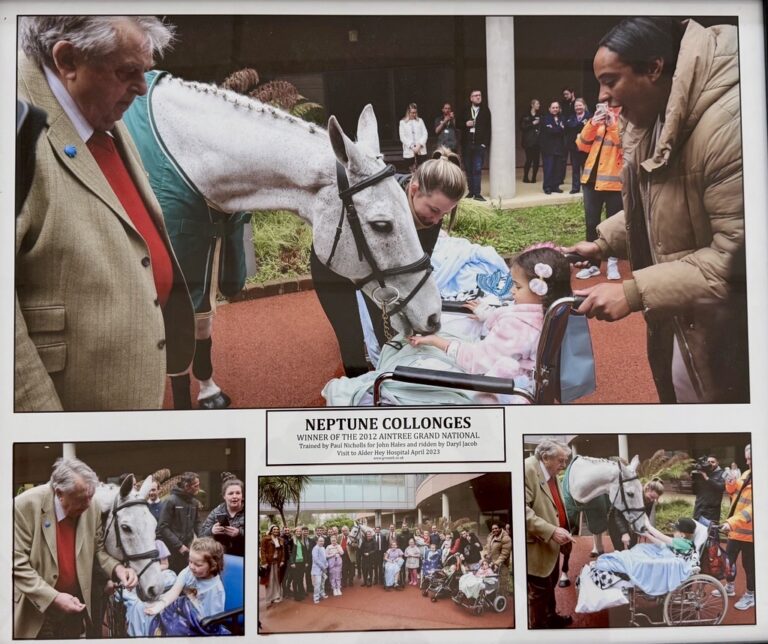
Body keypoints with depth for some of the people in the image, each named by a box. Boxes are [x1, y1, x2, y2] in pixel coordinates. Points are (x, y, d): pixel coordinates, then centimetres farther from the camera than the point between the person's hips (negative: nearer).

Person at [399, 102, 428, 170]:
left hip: (421, 150, 2)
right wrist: (412, 147, -10)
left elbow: (425, 134, 7)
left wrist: (419, 145, -9)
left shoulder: (420, 121, 12)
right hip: (409, 152, -2)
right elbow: (402, 137, 0)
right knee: (412, 170, -3)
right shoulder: (403, 122, 5)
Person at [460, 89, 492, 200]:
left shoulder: (485, 111, 3)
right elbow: (459, 124, 15)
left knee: (477, 169, -9)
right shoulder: (466, 111, 10)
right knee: (469, 169, 6)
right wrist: (466, 124, -7)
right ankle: (471, 192, 14)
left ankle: (477, 193, -9)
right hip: (468, 144, 3)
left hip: (480, 145, -3)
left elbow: (488, 128, -1)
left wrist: (485, 143, -9)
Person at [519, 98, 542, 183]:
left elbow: (542, 127, 9)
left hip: (537, 141, 3)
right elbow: (522, 127, -5)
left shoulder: (539, 116, 11)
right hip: (529, 141, -3)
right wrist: (532, 124, -10)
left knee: (536, 160, 0)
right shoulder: (526, 116, 1)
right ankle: (525, 177, 6)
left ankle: (534, 177, 8)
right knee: (529, 160, -6)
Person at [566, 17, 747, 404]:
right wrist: (602, 244, 2)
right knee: (676, 390, 23)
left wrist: (636, 291, -32)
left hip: (721, 329, -9)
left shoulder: (727, 124, -29)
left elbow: (738, 256, -32)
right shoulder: (652, 121, 4)